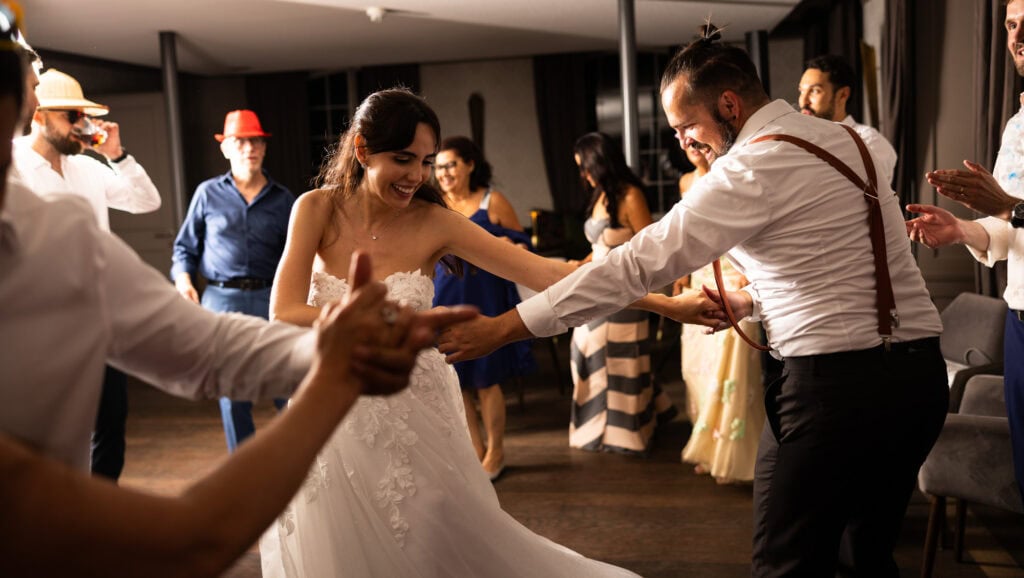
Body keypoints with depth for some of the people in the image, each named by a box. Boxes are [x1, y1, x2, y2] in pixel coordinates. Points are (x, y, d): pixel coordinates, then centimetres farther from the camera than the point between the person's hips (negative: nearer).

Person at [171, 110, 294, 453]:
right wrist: (183, 278, -5)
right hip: (221, 300, 0)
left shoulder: (282, 199, 8)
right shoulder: (208, 193, 8)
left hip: (270, 299, 0)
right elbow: (185, 246, 13)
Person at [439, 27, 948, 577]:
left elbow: (637, 262, -17)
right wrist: (753, 300, 11)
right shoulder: (843, 137, 12)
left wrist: (500, 328, -15)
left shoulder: (755, 164, -14)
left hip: (836, 382, -9)